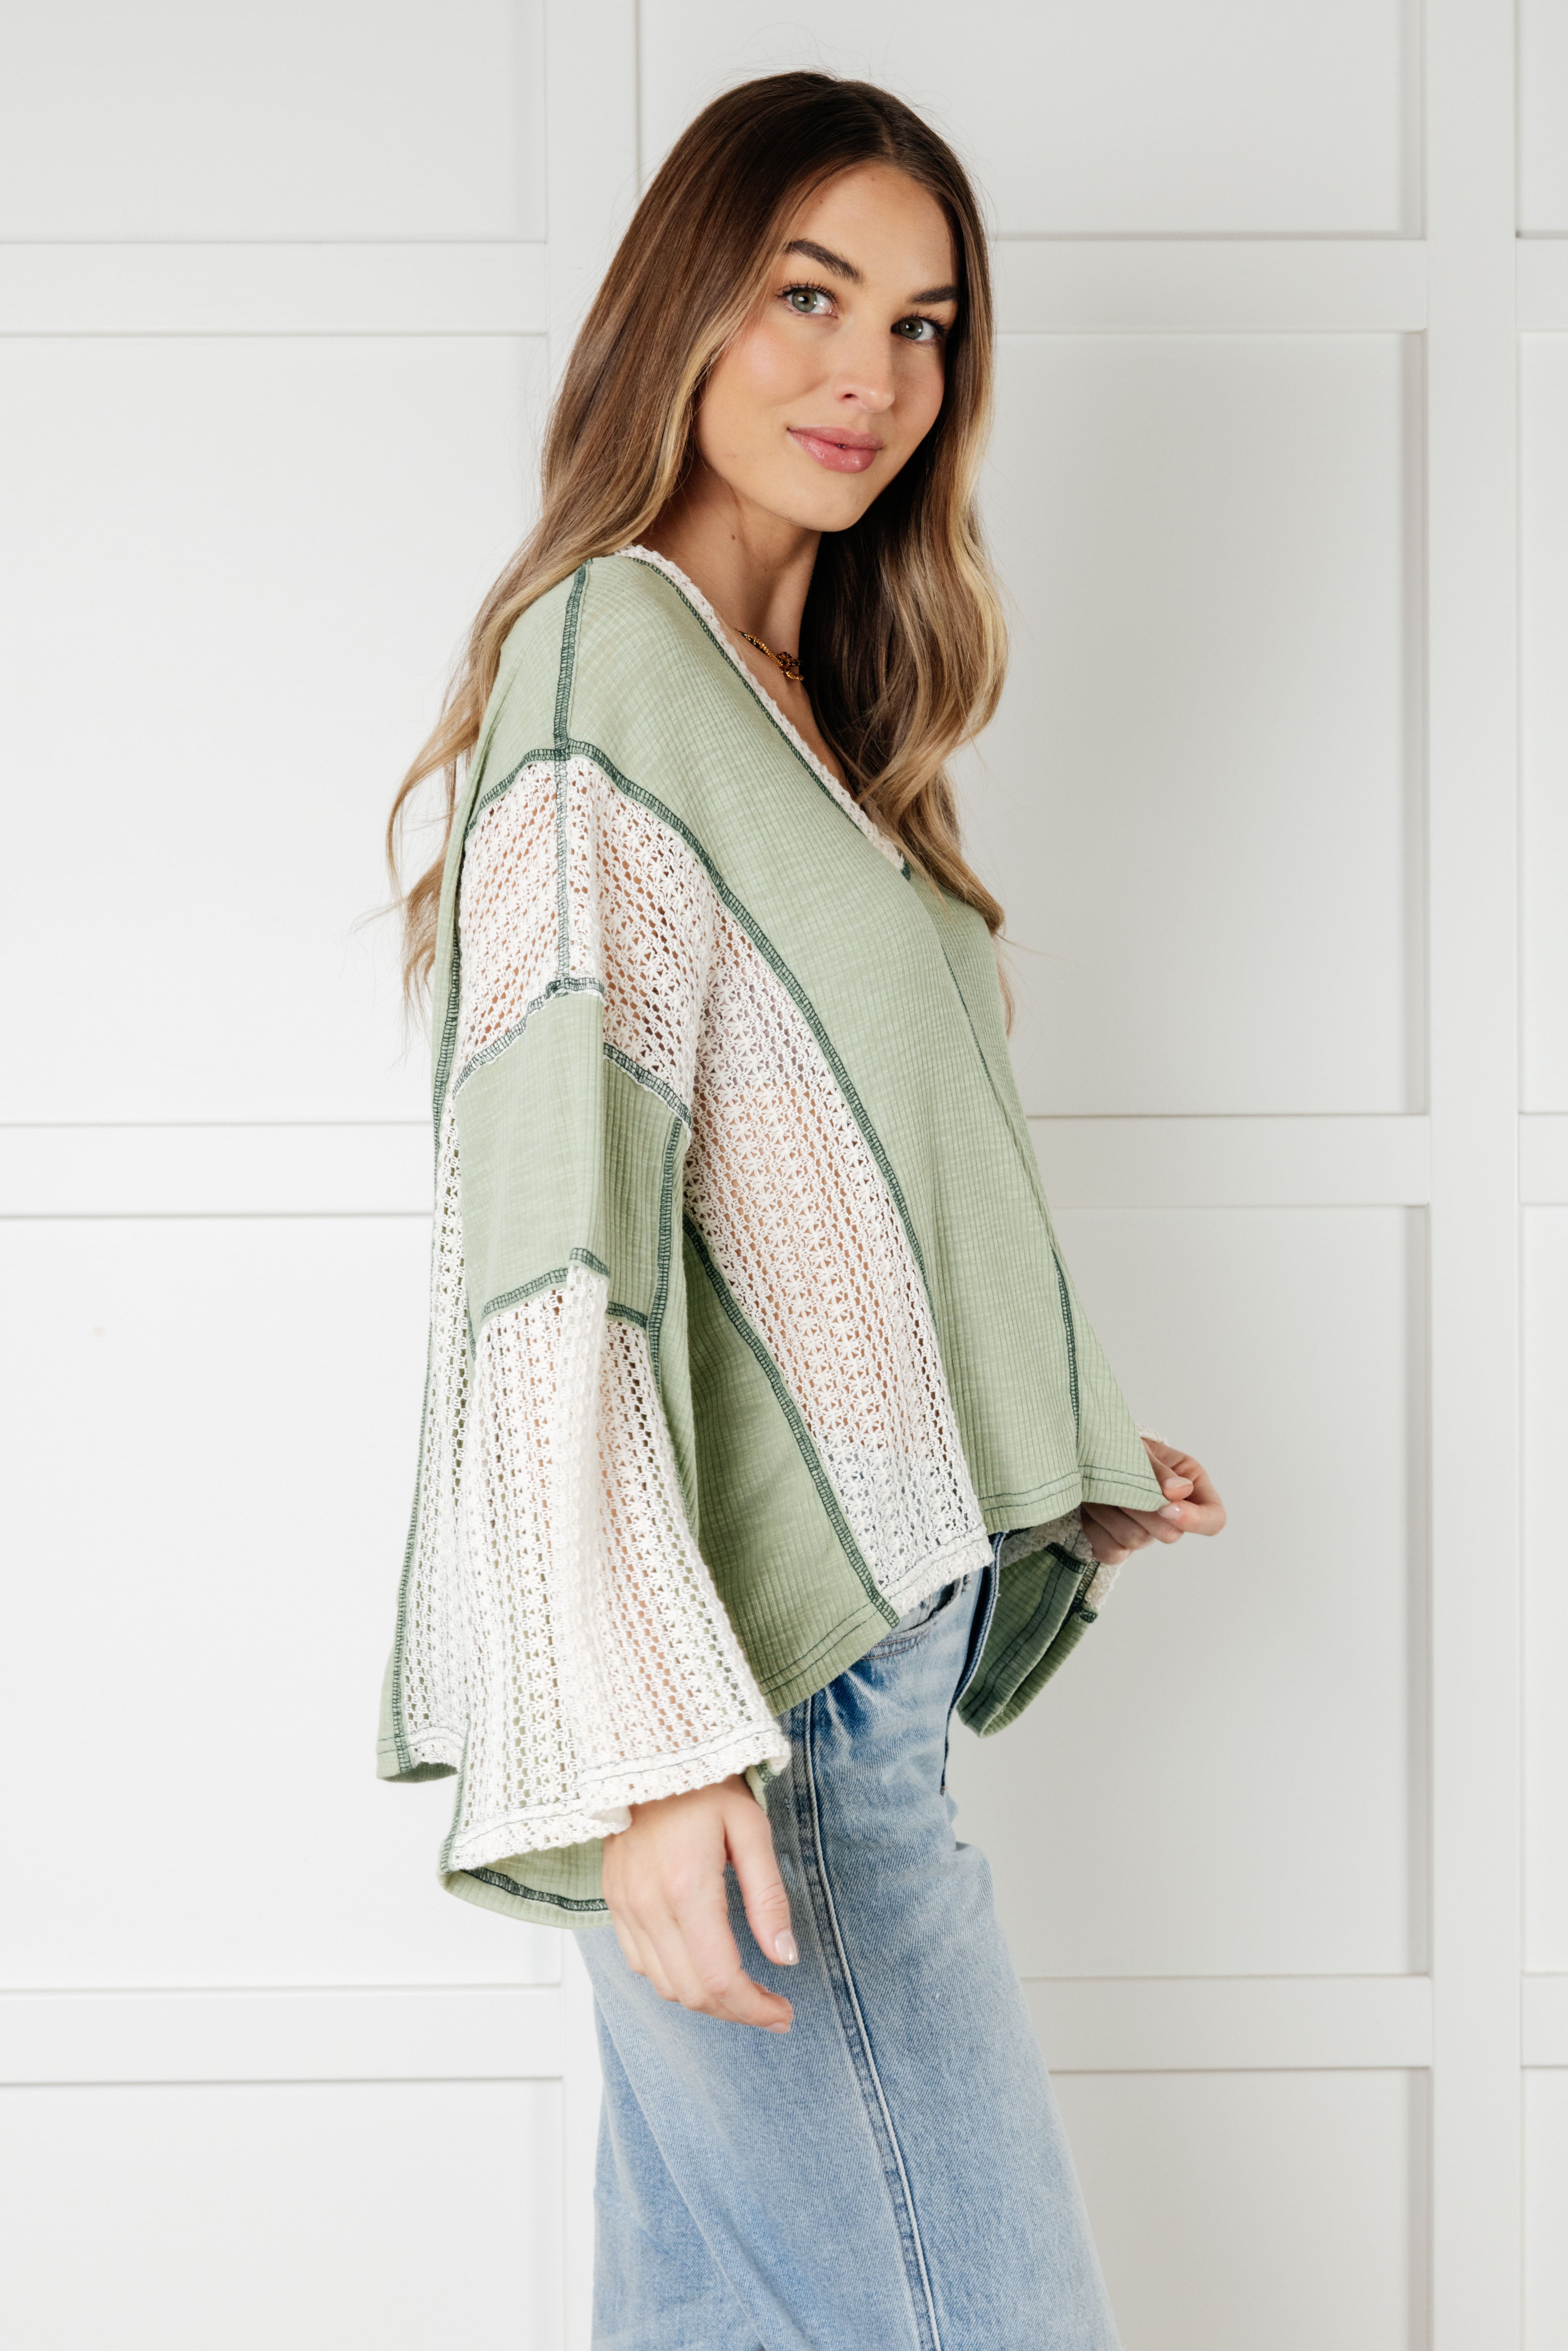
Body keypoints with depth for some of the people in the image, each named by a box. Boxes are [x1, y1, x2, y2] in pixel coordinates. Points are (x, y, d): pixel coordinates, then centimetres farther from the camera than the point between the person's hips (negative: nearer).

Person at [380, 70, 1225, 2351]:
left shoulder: (801, 704, 19)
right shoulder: (610, 658, -10)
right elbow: (554, 1224, -19)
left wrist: (1054, 1457, 27)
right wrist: (649, 1735, -26)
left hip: (858, 1638, 9)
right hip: (771, 1689, -9)